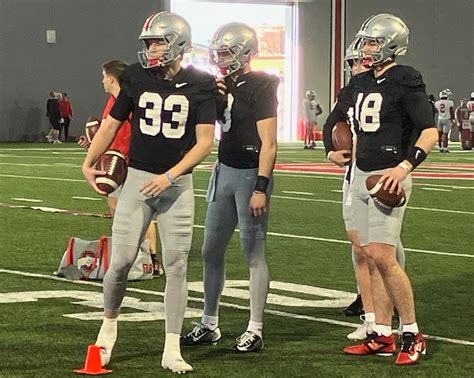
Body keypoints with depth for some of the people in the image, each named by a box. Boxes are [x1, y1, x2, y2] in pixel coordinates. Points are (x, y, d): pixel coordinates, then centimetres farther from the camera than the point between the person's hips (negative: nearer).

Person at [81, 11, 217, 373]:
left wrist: (169, 175, -14)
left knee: (176, 265, 0)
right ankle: (109, 324, 22)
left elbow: (205, 142, -5)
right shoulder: (137, 78, 2)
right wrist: (89, 163, 3)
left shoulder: (200, 85, -3)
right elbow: (112, 124, 12)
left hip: (178, 183, -1)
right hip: (138, 178, 1)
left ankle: (172, 349, 7)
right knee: (121, 260, -5)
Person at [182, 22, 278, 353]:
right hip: (223, 171, 8)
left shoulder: (261, 87, -13)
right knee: (212, 251, 12)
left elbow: (269, 143, -16)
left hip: (251, 175, -8)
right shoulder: (225, 84, 10)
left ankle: (255, 330, 7)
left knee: (254, 254, -1)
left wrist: (261, 189, -20)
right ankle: (209, 324, 23)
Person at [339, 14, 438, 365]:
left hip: (389, 177, -8)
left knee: (383, 256, -13)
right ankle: (383, 335, 14)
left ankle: (412, 334, -1)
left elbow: (430, 131, -16)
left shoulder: (404, 82, -11)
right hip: (361, 176, 8)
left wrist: (405, 167, -26)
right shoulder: (360, 83, 13)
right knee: (372, 257, 8)